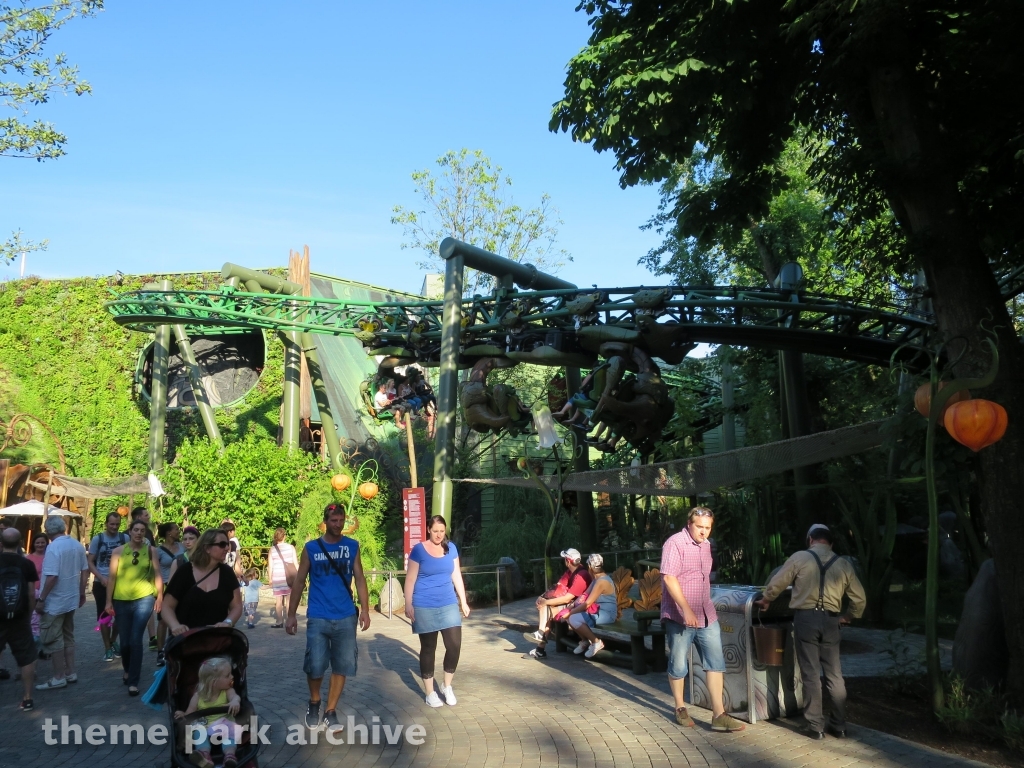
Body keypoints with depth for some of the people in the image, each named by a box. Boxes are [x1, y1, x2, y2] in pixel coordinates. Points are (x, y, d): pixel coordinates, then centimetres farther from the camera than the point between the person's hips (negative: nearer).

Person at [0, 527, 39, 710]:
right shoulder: (27, 564, -5)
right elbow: (31, 594, -3)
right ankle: (27, 699, 8)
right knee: (27, 659, 8)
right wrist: (29, 615, 9)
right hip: (19, 619, 0)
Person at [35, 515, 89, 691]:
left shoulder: (53, 547, -19)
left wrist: (41, 599, -16)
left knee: (52, 639, 2)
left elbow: (52, 577, -24)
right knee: (68, 637, 16)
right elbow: (85, 571, 9)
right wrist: (81, 593, 19)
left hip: (54, 602, -8)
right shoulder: (77, 545, 3)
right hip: (71, 600, 8)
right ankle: (70, 673, 21)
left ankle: (58, 678, 5)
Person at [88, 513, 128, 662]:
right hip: (101, 583, -1)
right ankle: (107, 648, 18)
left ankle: (113, 641, 32)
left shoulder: (125, 538, -1)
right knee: (104, 615, 6)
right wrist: (101, 578, -15)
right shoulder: (97, 539, -5)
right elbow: (90, 562, -2)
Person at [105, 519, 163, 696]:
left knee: (136, 640, -9)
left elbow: (157, 574, 3)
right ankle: (127, 670, 39)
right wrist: (109, 601, -1)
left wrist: (160, 597, 0)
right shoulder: (118, 551, 1)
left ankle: (133, 682, -1)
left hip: (144, 599, -1)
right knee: (125, 641, 11)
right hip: (121, 601, 2)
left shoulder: (151, 550, 1)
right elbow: (112, 577, 2)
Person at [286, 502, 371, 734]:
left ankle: (331, 712, 19)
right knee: (315, 665, -4)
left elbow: (359, 579, 5)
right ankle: (314, 702, 24)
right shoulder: (311, 548, 0)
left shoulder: (352, 547, 3)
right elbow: (299, 581, 2)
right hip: (318, 618, -1)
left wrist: (365, 610, -1)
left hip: (346, 618, 2)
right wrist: (291, 615, 0)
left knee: (342, 666, 3)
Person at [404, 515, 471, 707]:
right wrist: (408, 605, -10)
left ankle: (447, 686, 18)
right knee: (428, 648, 5)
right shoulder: (419, 550, -7)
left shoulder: (451, 548, 5)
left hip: (449, 604, 3)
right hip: (424, 607, -3)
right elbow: (410, 579, -6)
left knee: (455, 645, -3)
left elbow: (457, 576, 11)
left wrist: (463, 601, 10)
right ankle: (430, 692, 18)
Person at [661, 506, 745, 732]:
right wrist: (686, 610, -25)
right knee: (678, 665, 7)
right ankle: (680, 708, 24)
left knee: (716, 662, 2)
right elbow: (669, 578, -21)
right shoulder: (675, 543, -13)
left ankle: (719, 715, 6)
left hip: (706, 615, 7)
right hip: (680, 616, -7)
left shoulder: (706, 545, 11)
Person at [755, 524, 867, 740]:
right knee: (834, 674, 11)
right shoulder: (843, 564, 9)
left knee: (811, 674, 3)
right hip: (830, 620, 3)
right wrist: (847, 617, 26)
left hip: (806, 618, -3)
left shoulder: (800, 557, 0)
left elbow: (776, 583, 4)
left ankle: (816, 726, 7)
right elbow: (860, 598, 11)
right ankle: (839, 725, 17)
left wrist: (765, 601, 22)